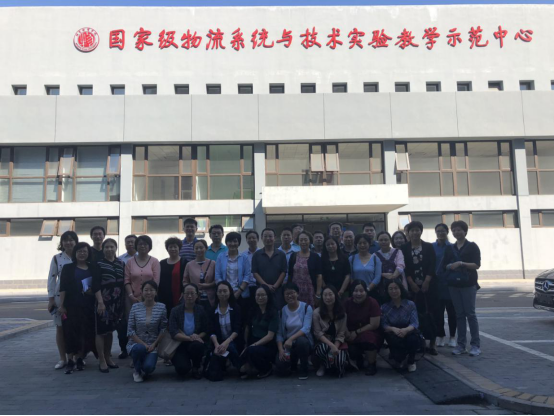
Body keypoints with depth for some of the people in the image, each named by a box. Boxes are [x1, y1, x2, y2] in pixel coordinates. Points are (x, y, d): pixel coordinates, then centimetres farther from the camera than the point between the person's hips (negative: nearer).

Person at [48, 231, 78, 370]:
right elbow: (52, 278, 1)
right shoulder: (57, 258, 3)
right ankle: (63, 359, 14)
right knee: (60, 327, 5)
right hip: (60, 297, 1)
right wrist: (51, 298, -3)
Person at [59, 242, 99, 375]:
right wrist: (61, 305, -9)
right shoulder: (68, 268, 3)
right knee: (71, 332, -6)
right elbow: (63, 288, -2)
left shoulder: (93, 268, 10)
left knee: (86, 332, 3)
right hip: (71, 305, -2)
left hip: (88, 306, 2)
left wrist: (93, 291, -8)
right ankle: (70, 361, -1)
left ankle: (80, 359, 16)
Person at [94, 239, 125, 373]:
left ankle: (108, 358, 24)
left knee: (110, 330, 13)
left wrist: (124, 301, 7)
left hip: (117, 302, 4)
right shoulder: (99, 264, -4)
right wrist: (100, 302, -18)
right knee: (101, 331, -1)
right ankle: (102, 361, 6)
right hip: (103, 302, -4)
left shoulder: (121, 264, 9)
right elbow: (95, 285, -10)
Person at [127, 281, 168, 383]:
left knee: (148, 367, -26)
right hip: (136, 343, 0)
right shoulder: (135, 307, -3)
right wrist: (143, 344, -14)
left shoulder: (161, 307, -3)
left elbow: (163, 329, 0)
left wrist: (154, 344, -11)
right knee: (139, 348, -35)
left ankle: (145, 370, 15)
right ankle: (137, 372, -3)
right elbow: (130, 331, -3)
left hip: (152, 345, 0)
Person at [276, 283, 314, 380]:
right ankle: (293, 362, 21)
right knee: (281, 370, -17)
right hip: (287, 344, 3)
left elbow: (306, 329, -20)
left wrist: (291, 339, -33)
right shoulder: (283, 310, 2)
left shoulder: (306, 308, -8)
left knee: (301, 340, -38)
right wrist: (280, 349, -17)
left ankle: (303, 370, -12)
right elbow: (279, 333, -2)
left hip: (303, 341, -3)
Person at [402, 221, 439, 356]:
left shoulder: (429, 247, 6)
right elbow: (405, 268, 0)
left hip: (428, 285, 0)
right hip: (412, 286, 0)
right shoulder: (404, 249, 5)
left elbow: (432, 266, -1)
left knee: (430, 313, -2)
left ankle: (432, 342, 4)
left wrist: (426, 282, -10)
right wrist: (412, 283, -8)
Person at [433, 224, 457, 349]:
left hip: (450, 283, 0)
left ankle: (452, 337, 16)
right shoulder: (431, 247, 3)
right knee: (438, 311, 5)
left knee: (452, 311, 5)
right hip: (436, 283, 1)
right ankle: (440, 336, 17)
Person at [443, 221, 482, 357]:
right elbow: (446, 265, 15)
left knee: (470, 314, -6)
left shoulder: (472, 247, 2)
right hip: (454, 285, 4)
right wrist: (450, 266, -8)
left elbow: (477, 265, -6)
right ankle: (461, 345, 7)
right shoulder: (450, 249, 15)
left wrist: (461, 263, -18)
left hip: (469, 284, -4)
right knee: (459, 314, 4)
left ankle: (476, 345, 0)